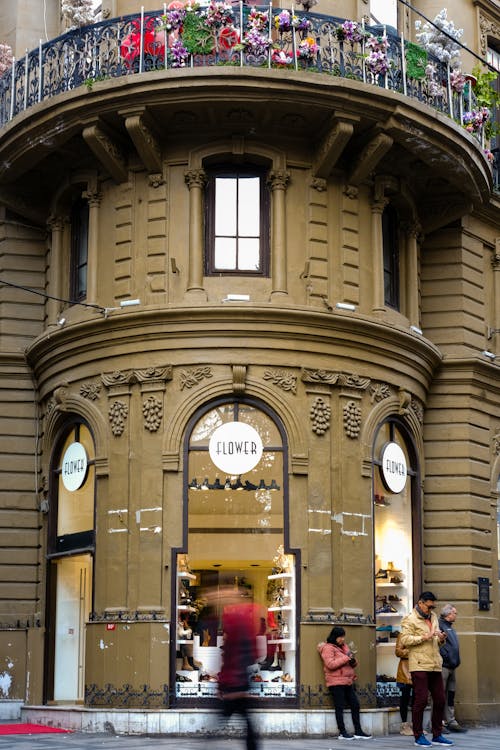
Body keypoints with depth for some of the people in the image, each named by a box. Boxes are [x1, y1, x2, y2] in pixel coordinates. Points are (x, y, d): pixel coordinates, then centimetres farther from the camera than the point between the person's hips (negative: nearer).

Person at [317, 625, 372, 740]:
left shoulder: (344, 646, 19)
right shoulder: (328, 648, -5)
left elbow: (353, 664, 21)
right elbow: (330, 664, -19)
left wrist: (353, 660, -4)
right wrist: (346, 658, -19)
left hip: (348, 682, 8)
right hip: (336, 682, -8)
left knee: (355, 705, 6)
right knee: (339, 707, -4)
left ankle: (358, 731, 11)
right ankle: (342, 732, 0)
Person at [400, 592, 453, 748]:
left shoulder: (433, 617, 21)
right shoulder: (409, 619, -2)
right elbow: (404, 640, -13)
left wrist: (441, 639, 7)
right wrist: (424, 637, -19)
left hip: (435, 665, 7)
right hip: (419, 666, -7)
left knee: (440, 700, 6)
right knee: (420, 700, -5)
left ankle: (437, 735, 16)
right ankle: (419, 736, 4)